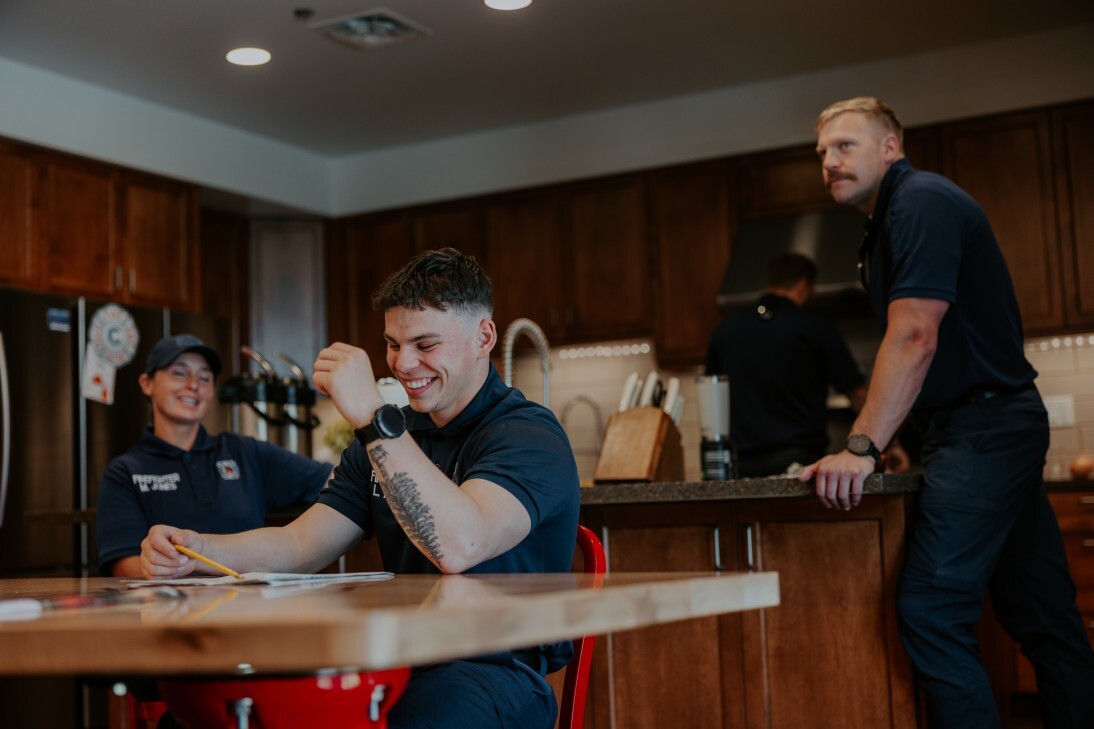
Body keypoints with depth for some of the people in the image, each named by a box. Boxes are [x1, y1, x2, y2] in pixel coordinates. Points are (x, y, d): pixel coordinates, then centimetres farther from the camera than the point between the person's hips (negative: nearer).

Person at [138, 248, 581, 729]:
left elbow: (459, 547, -31)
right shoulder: (395, 434, 15)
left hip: (499, 668, -6)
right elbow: (300, 545, 8)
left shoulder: (529, 435, -11)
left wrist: (372, 416, -31)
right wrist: (197, 550, -11)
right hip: (394, 661, 6)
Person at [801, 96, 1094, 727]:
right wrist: (888, 438, 11)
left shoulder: (922, 202, -12)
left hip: (985, 428, -11)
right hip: (998, 424, 11)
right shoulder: (892, 217, 19)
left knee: (931, 609, -15)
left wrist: (863, 448, -27)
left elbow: (914, 338, -23)